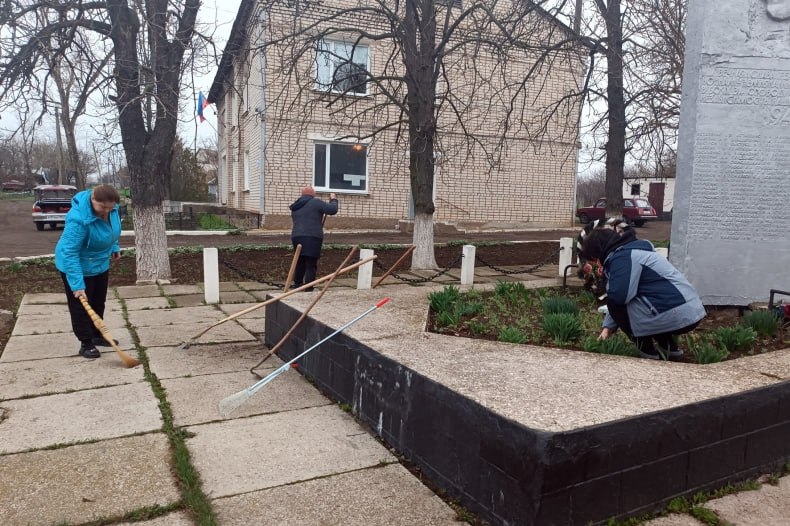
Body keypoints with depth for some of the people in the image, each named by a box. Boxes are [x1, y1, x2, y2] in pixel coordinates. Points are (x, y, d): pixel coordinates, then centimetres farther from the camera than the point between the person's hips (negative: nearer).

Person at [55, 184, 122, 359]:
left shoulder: (110, 208, -15)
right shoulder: (78, 218, -37)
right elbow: (69, 253, -35)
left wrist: (114, 247, 11)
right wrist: (77, 284, -36)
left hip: (100, 263, 8)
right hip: (78, 266, -7)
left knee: (98, 303, 17)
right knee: (80, 305, 1)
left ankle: (97, 335, 33)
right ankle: (86, 343, 12)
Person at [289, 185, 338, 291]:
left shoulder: (295, 207, 20)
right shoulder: (315, 202, 0)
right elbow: (332, 210, -3)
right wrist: (333, 200, 15)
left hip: (296, 237, 6)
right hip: (312, 238, -6)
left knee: (300, 262, 19)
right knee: (311, 265, -3)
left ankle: (297, 284, 28)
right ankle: (308, 290, -4)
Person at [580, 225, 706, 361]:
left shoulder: (623, 256, -12)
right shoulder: (631, 251, 21)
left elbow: (619, 296, -24)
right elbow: (625, 294, 23)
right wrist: (608, 326, 19)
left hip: (677, 316, -10)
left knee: (616, 303, -5)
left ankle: (647, 350, 4)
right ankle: (668, 346, 21)